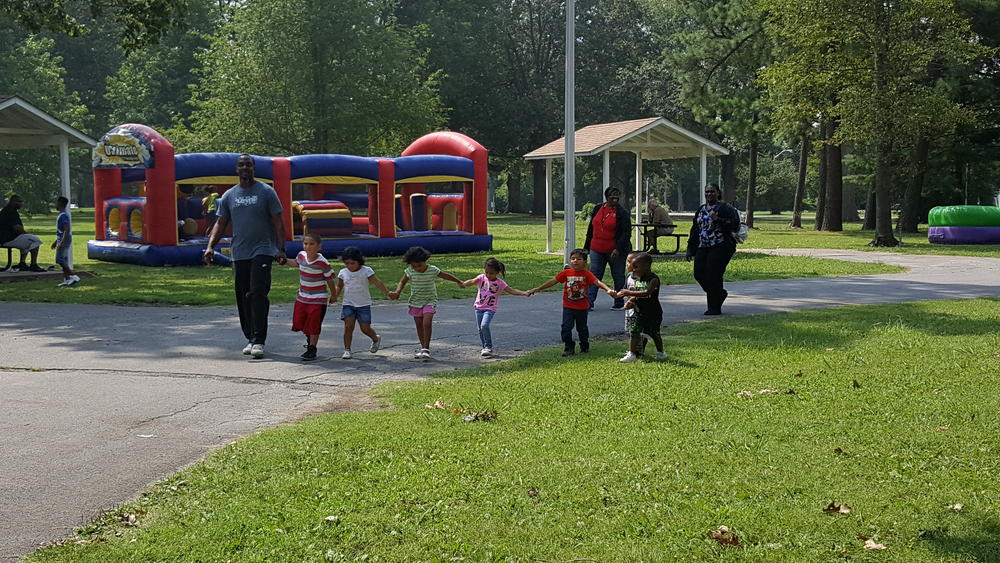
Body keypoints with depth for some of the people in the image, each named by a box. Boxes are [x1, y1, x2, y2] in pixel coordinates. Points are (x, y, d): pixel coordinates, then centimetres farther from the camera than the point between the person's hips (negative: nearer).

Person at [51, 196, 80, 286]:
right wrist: (56, 241, 29)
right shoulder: (62, 215, 16)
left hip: (64, 241, -10)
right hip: (61, 241, 10)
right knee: (63, 261, 10)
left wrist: (61, 243, -28)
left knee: (61, 261, -11)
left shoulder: (63, 215, -16)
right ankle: (66, 280, 12)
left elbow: (67, 229, -25)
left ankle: (74, 276, -12)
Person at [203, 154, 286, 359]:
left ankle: (259, 341, -15)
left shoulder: (266, 192, 1)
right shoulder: (229, 196, 12)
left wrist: (281, 249, -10)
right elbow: (221, 223, 12)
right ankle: (250, 339, 17)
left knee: (258, 295, -14)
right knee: (243, 299, 7)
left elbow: (278, 222, -1)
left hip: (262, 252, -4)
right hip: (239, 255, 4)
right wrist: (210, 246, -2)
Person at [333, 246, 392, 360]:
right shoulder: (343, 272, 3)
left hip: (363, 305, -2)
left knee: (365, 328, 0)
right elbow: (339, 286, 14)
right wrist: (335, 296, -4)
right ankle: (347, 350, -3)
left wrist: (388, 293, -18)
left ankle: (376, 339, 32)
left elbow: (378, 283, -10)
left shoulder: (366, 271, -7)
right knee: (348, 327, -10)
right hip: (348, 304, 2)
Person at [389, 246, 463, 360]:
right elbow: (402, 282, 3)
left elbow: (446, 276, 3)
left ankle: (426, 349, -14)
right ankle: (423, 347, 25)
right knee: (419, 326, 9)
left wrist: (459, 282, 15)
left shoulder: (433, 270, -12)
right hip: (415, 302, 3)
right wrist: (397, 293, -16)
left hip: (429, 301, -3)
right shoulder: (410, 271, -10)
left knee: (427, 324, -18)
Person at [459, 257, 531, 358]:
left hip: (490, 309, -4)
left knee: (484, 326, -23)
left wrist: (524, 293, -24)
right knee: (480, 329, 9)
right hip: (479, 307, 4)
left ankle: (489, 347, -12)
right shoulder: (481, 278, -2)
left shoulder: (500, 283, -7)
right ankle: (485, 348, 26)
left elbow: (511, 290, -11)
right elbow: (472, 281, -20)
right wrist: (464, 284, -41)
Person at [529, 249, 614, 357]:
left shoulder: (587, 274, -10)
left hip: (582, 307, -1)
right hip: (568, 306, 1)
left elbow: (597, 282, -21)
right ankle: (569, 348, 6)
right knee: (566, 327, -7)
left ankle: (585, 347, 33)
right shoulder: (566, 273, -3)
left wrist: (608, 289, -39)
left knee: (582, 328, 14)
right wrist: (536, 289, 1)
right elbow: (552, 281, 0)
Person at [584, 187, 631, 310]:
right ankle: (589, 302, -2)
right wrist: (587, 247, 15)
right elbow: (591, 229, 16)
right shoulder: (597, 209, 8)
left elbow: (626, 233, -11)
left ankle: (619, 303, 18)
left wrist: (618, 249, -21)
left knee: (618, 276, 7)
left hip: (615, 252, -4)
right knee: (594, 275, -1)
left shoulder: (622, 212, -6)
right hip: (596, 250, 4)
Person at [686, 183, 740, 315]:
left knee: (713, 275, -9)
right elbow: (695, 230, 22)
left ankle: (715, 307, 2)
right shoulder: (701, 210, 18)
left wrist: (717, 220, -21)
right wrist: (690, 248, 19)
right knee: (699, 273, -2)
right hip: (703, 247, 7)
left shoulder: (725, 208, -3)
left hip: (721, 247, -7)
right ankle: (720, 293, 23)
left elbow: (735, 225, -13)